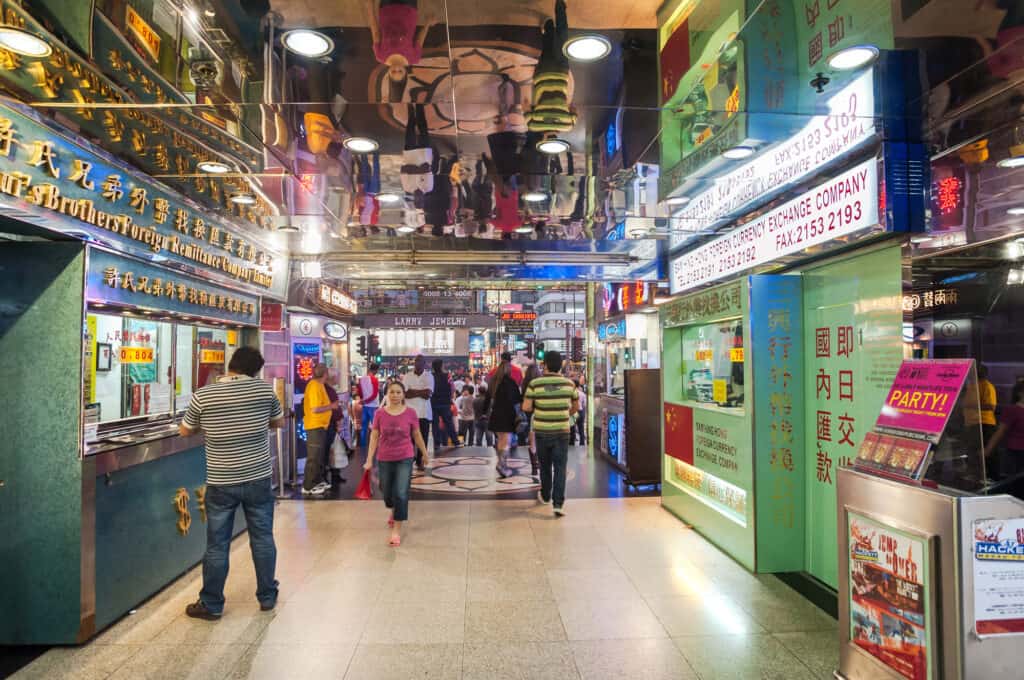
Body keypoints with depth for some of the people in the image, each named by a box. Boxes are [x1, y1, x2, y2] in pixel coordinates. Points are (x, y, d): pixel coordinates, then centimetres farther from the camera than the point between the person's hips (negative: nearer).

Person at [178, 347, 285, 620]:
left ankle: (211, 605, 24)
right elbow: (279, 422, 10)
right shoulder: (265, 389, -6)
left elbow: (184, 432, 6)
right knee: (263, 539, 14)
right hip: (258, 480, 1)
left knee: (217, 546, 11)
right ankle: (268, 597, 26)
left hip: (221, 484, -1)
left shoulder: (202, 395, -10)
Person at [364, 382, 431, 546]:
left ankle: (397, 530, 3)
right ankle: (394, 511, 50)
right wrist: (369, 459, -4)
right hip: (384, 459, 2)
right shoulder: (380, 413, -6)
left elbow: (417, 435, 4)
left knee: (401, 494, -8)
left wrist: (425, 453, 13)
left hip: (405, 459, -2)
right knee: (387, 492, 16)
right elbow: (374, 437, -2)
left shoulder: (410, 413, -8)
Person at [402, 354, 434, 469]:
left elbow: (428, 394, -11)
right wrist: (421, 392, -12)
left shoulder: (429, 376, 3)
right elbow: (405, 394, -8)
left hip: (424, 412, 0)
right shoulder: (407, 376, 5)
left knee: (423, 438, 3)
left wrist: (412, 391, -7)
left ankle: (420, 462, 12)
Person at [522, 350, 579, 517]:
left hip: (542, 431, 0)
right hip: (562, 431, 0)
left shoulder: (535, 384, -9)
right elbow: (576, 407, 10)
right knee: (560, 467, 2)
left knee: (545, 466, 18)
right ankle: (558, 503, -8)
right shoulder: (569, 383, -2)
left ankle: (545, 496, 35)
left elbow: (526, 407, -11)